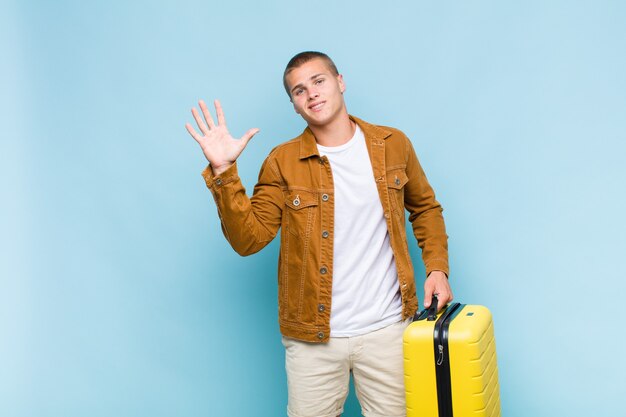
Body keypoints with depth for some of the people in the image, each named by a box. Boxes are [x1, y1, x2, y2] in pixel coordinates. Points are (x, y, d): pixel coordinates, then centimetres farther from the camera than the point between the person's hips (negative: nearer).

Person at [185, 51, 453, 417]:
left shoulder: (393, 144, 2)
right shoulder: (283, 162, -4)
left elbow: (425, 207, 15)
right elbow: (249, 239, -10)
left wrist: (437, 267, 3)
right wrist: (223, 172, -19)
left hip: (387, 328, 1)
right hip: (313, 336, -1)